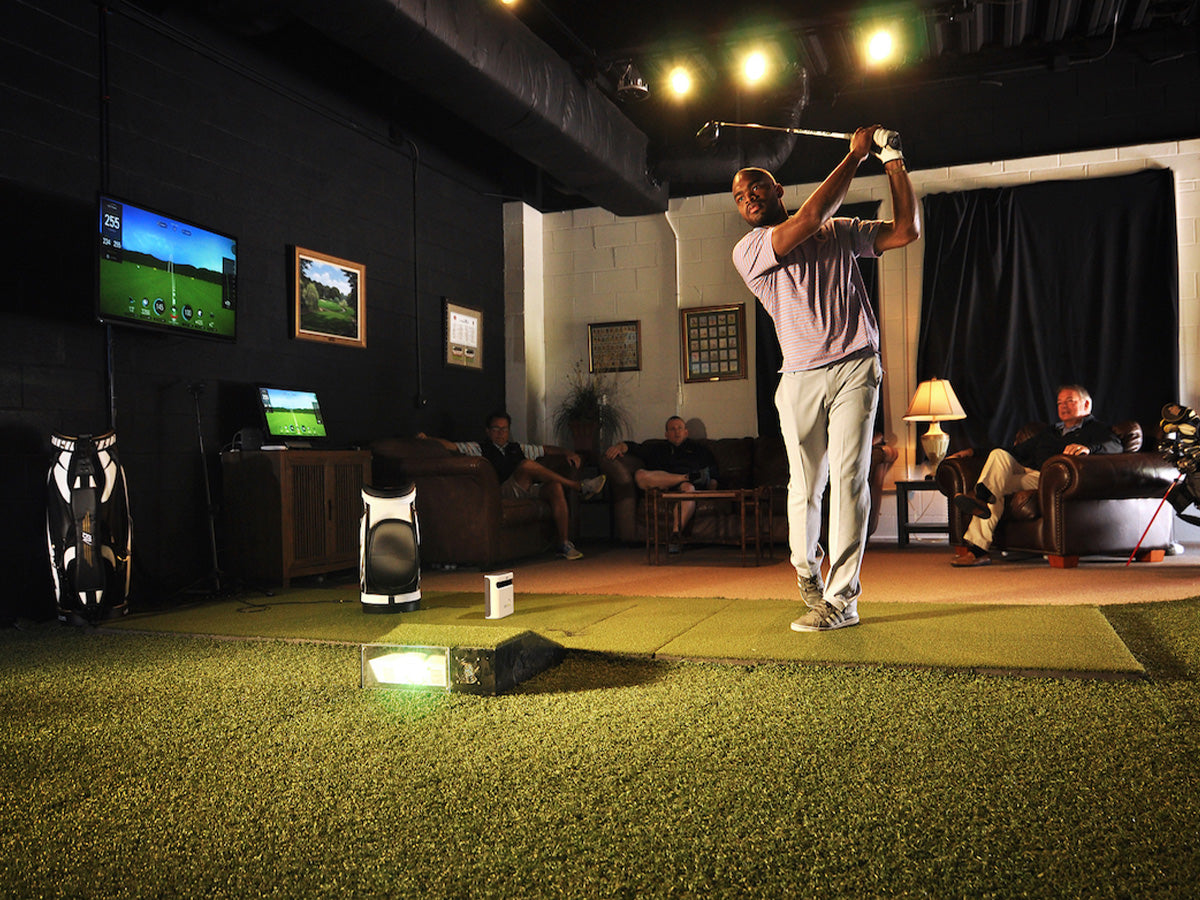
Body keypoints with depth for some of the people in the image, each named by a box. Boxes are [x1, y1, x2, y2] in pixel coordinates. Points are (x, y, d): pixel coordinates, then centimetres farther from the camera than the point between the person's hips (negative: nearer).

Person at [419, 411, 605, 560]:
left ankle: (564, 544, -25)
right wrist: (427, 438, -6)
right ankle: (579, 486, -23)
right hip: (504, 492, -5)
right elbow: (450, 445, 8)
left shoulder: (517, 448, 30)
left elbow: (545, 449, 34)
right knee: (527, 465, -30)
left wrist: (566, 452, 19)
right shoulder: (479, 448, 17)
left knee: (555, 487, -26)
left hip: (529, 490, 5)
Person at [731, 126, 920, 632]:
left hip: (856, 368, 1)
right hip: (801, 378, 0)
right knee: (805, 485, 1)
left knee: (848, 479, -8)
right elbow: (810, 218, -10)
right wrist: (856, 153, -1)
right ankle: (806, 575, 26)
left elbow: (906, 230, 13)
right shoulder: (748, 251, 4)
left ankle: (842, 597, -6)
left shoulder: (841, 232, 16)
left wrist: (893, 162, 10)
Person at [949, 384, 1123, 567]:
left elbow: (1115, 446, -8)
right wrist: (973, 452, 24)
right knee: (999, 455, -25)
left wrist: (1088, 448, -31)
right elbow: (1016, 452, 35)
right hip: (1024, 471, 6)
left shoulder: (1097, 429, 15)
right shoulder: (1049, 432, 36)